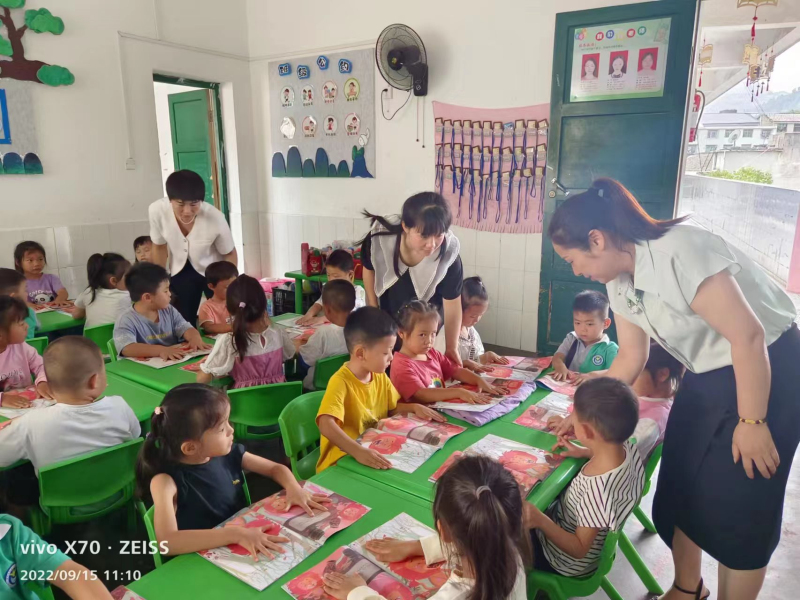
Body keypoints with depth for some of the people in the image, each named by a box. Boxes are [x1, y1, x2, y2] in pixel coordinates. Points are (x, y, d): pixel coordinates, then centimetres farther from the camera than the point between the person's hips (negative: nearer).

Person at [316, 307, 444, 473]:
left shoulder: (380, 376, 2)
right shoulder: (341, 382, -21)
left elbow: (392, 408, 18)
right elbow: (326, 425, -35)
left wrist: (414, 407, 0)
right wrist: (358, 451, -46)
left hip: (376, 452, 7)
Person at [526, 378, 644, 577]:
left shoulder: (598, 490, -42)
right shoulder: (629, 449, -21)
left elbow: (579, 550, -29)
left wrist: (540, 521, -41)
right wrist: (585, 452, -2)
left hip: (567, 562, -7)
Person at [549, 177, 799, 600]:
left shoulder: (679, 253, -29)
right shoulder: (619, 282, -1)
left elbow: (748, 336, -25)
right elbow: (630, 359, 7)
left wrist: (751, 422, -19)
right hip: (708, 376, 8)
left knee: (739, 509, 1)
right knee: (679, 491, 13)